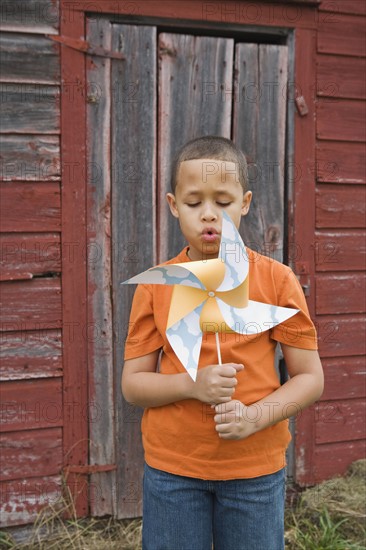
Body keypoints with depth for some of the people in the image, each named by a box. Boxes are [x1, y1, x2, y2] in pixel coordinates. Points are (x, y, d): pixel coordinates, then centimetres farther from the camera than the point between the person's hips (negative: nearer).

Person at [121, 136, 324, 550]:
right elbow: (132, 383, -1)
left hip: (255, 469, 0)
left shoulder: (276, 279, -6)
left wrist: (256, 415, -18)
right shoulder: (155, 286, -4)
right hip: (171, 469, 1)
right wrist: (192, 384, -18)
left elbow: (310, 378, -2)